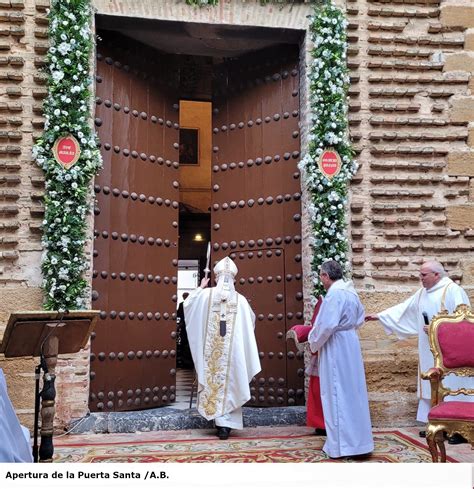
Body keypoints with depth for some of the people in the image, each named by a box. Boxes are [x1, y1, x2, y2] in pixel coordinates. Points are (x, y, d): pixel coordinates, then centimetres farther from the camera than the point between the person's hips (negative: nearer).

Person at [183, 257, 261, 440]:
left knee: (214, 382, 10)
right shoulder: (240, 299, -4)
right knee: (229, 384, 7)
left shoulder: (206, 294, -6)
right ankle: (226, 423, 4)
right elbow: (251, 322, 10)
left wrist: (200, 287, 20)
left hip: (211, 351, 0)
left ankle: (221, 422, 10)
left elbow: (187, 304, 11)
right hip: (232, 350, 0)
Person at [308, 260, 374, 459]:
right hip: (350, 345, 9)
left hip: (335, 349, -9)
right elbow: (359, 319, 20)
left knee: (337, 394, -1)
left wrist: (314, 342, -7)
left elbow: (326, 325, -22)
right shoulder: (350, 291, 9)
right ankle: (356, 440, 26)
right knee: (352, 392, 15)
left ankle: (341, 444, 7)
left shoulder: (334, 294, -19)